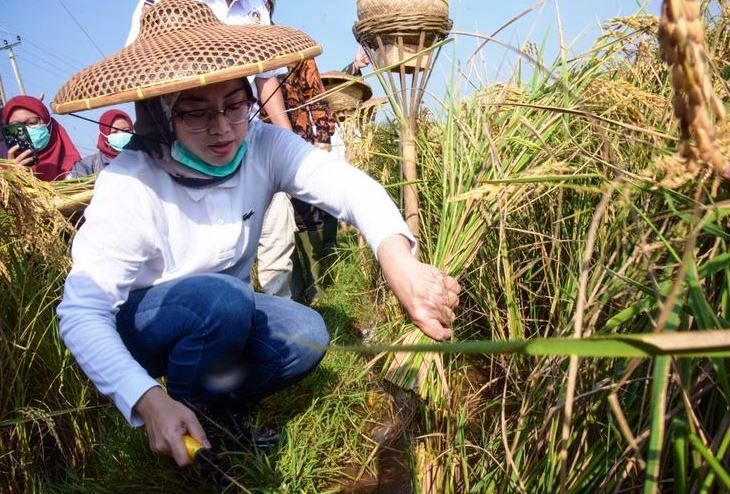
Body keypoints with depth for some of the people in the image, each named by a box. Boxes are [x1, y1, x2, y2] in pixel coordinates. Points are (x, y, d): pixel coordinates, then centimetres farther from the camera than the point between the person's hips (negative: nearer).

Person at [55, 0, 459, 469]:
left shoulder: (264, 145, -18)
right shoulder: (130, 183, -29)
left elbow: (349, 185, -35)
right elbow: (81, 311, -31)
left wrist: (399, 260, -55)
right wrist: (149, 401, -45)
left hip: (223, 314, 4)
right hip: (138, 324, -4)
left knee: (306, 336, -22)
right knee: (220, 298, -35)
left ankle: (217, 408, 6)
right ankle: (186, 415, -6)